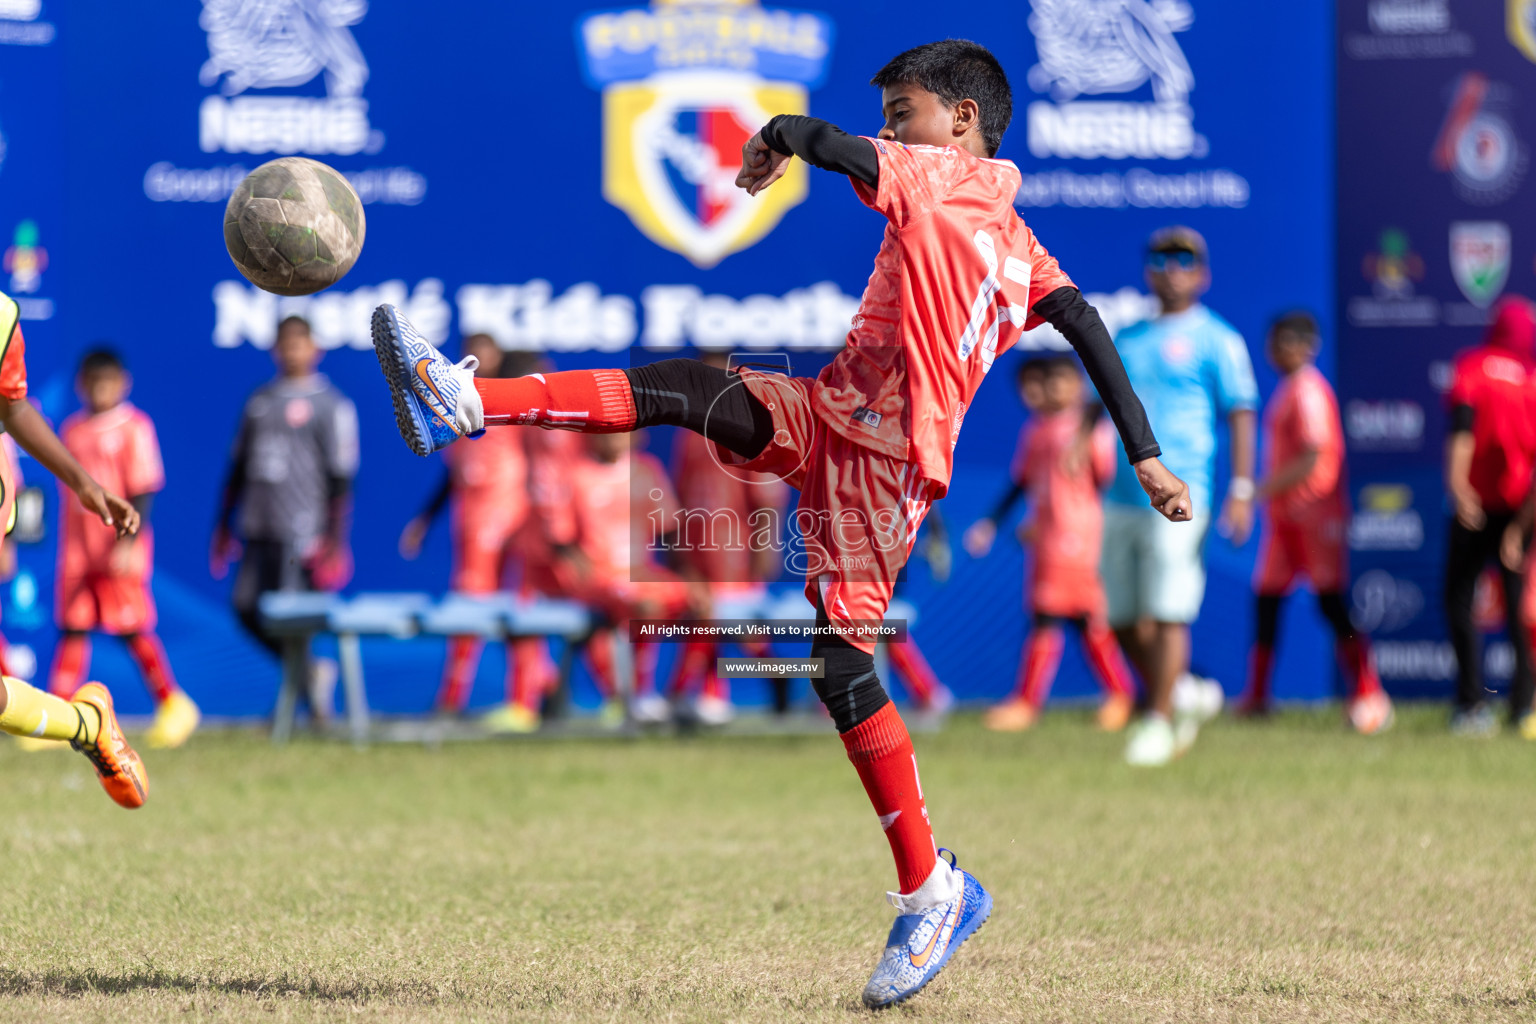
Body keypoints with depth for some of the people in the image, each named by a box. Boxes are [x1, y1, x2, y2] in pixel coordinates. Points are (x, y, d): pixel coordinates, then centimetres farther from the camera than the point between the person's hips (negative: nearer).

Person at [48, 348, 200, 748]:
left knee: (133, 628, -3)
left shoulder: (134, 428, -5)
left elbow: (142, 493, -9)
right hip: (77, 550, 5)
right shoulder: (72, 430, 12)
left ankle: (173, 705, 11)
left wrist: (126, 543, -18)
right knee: (72, 629, 1)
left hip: (121, 549, -5)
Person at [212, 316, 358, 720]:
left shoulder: (330, 405, -2)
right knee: (246, 608, 0)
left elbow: (340, 478, -6)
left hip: (302, 533, -6)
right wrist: (224, 525, 19)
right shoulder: (259, 402, 15)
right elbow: (238, 465, 21)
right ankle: (310, 672, 16)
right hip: (258, 531, 6)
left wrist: (334, 542, -12)